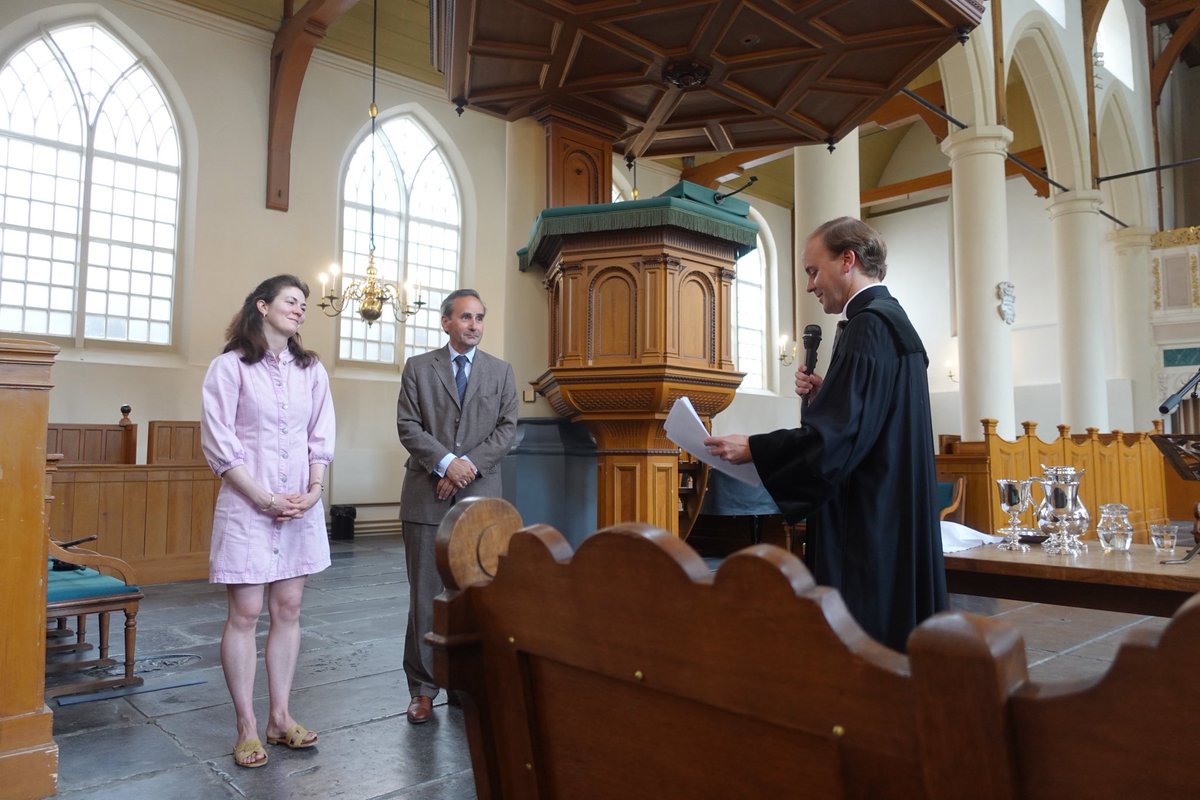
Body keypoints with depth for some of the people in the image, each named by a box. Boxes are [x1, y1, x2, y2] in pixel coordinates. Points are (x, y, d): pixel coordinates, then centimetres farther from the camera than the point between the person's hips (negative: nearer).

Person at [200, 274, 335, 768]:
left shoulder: (311, 370, 9)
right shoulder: (230, 366, -4)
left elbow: (320, 438, 9)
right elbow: (218, 443, -8)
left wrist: (314, 490, -6)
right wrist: (264, 498, -13)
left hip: (301, 508, 4)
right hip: (248, 506, -4)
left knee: (288, 609, 9)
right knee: (245, 613, 1)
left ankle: (280, 716, 20)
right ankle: (247, 727, 13)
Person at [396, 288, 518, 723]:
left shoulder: (501, 371, 11)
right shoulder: (418, 367, 8)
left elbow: (507, 428, 3)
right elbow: (408, 426, -1)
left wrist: (470, 465, -10)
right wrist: (446, 462, -14)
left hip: (479, 495, 1)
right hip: (427, 495, -1)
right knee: (425, 594, 3)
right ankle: (422, 687, 14)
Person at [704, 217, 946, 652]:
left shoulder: (868, 325, -17)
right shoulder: (892, 319, 14)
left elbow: (835, 436, -24)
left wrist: (752, 449, -16)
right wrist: (825, 394, 5)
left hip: (867, 527, -10)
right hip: (894, 519, 10)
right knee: (889, 631, 17)